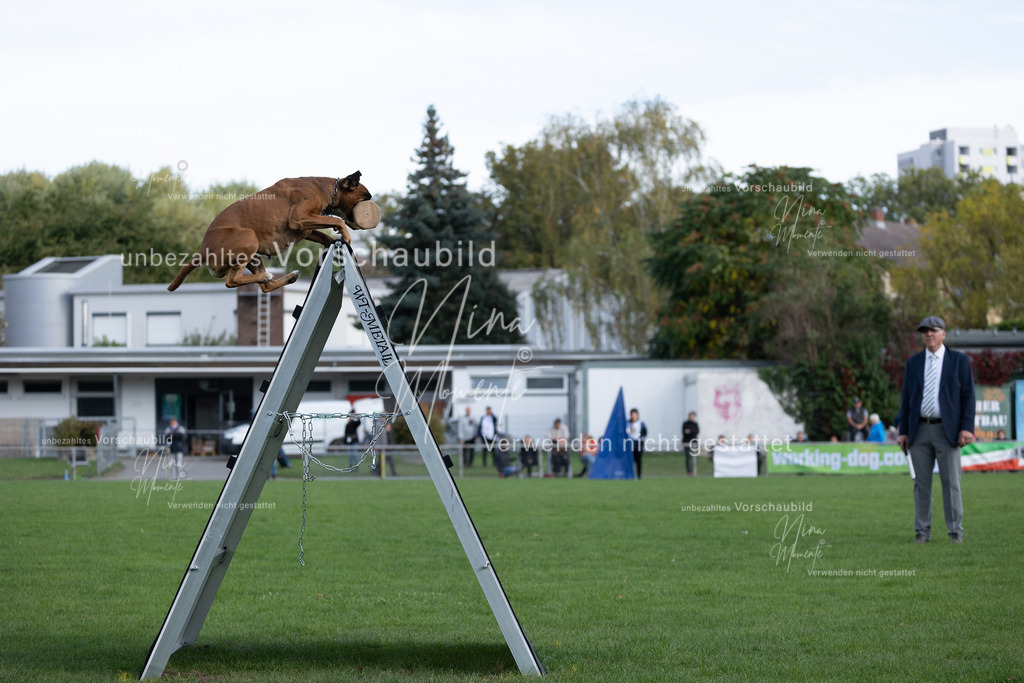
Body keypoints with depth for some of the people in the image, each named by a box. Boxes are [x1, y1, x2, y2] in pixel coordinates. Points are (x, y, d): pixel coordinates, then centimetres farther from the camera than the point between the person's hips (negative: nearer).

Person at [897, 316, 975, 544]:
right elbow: (906, 398, 11)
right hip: (919, 431, 3)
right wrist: (903, 431, 4)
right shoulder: (913, 362, 11)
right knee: (921, 483, 3)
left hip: (947, 431, -3)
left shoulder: (959, 360, 3)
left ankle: (955, 531, 4)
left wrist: (967, 428, -11)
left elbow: (968, 395, -1)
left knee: (951, 482, -3)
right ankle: (922, 531, 8)